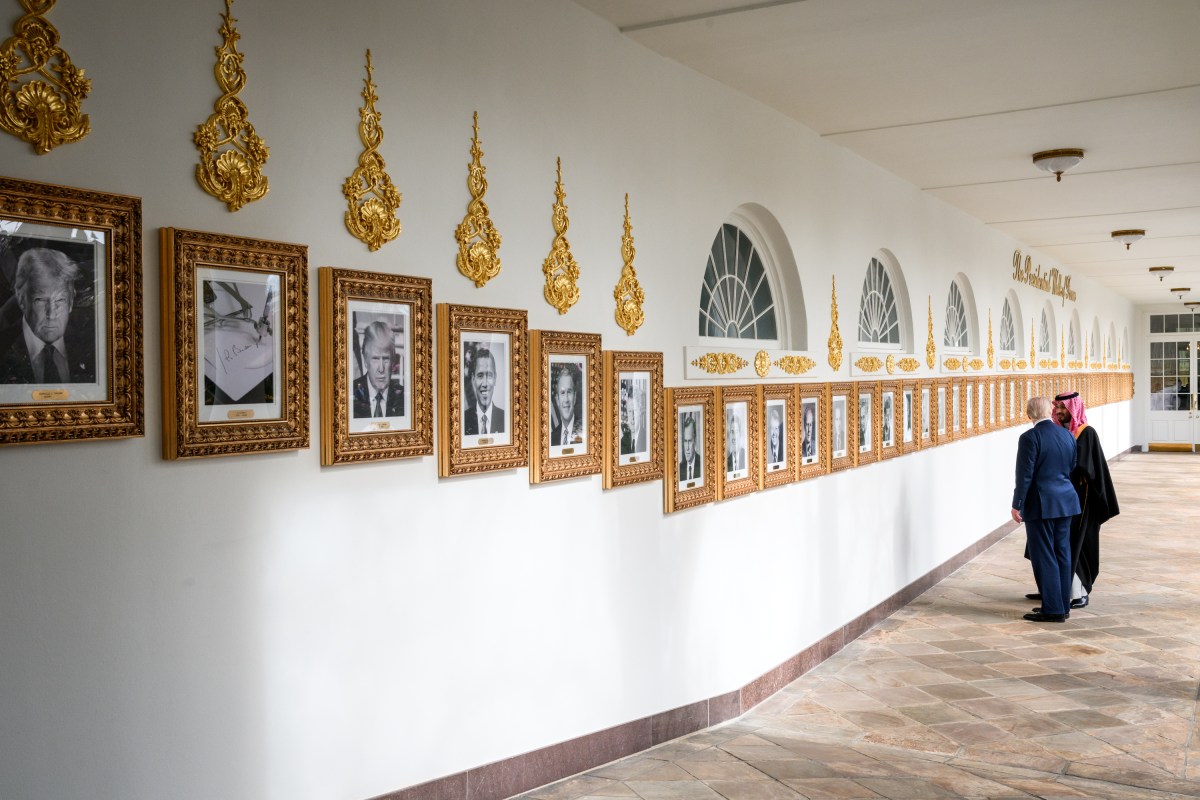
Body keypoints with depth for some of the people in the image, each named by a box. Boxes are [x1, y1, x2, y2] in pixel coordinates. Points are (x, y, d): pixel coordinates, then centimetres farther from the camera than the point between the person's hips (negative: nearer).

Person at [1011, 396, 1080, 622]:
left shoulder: (1030, 438, -15)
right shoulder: (1068, 436, 6)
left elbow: (1024, 474, -15)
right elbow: (1072, 470, 13)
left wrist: (1017, 505, -8)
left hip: (1040, 504, -7)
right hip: (1065, 502, 7)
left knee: (1044, 557, -1)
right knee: (1062, 554, 14)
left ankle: (1053, 609, 2)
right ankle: (1063, 605, 21)